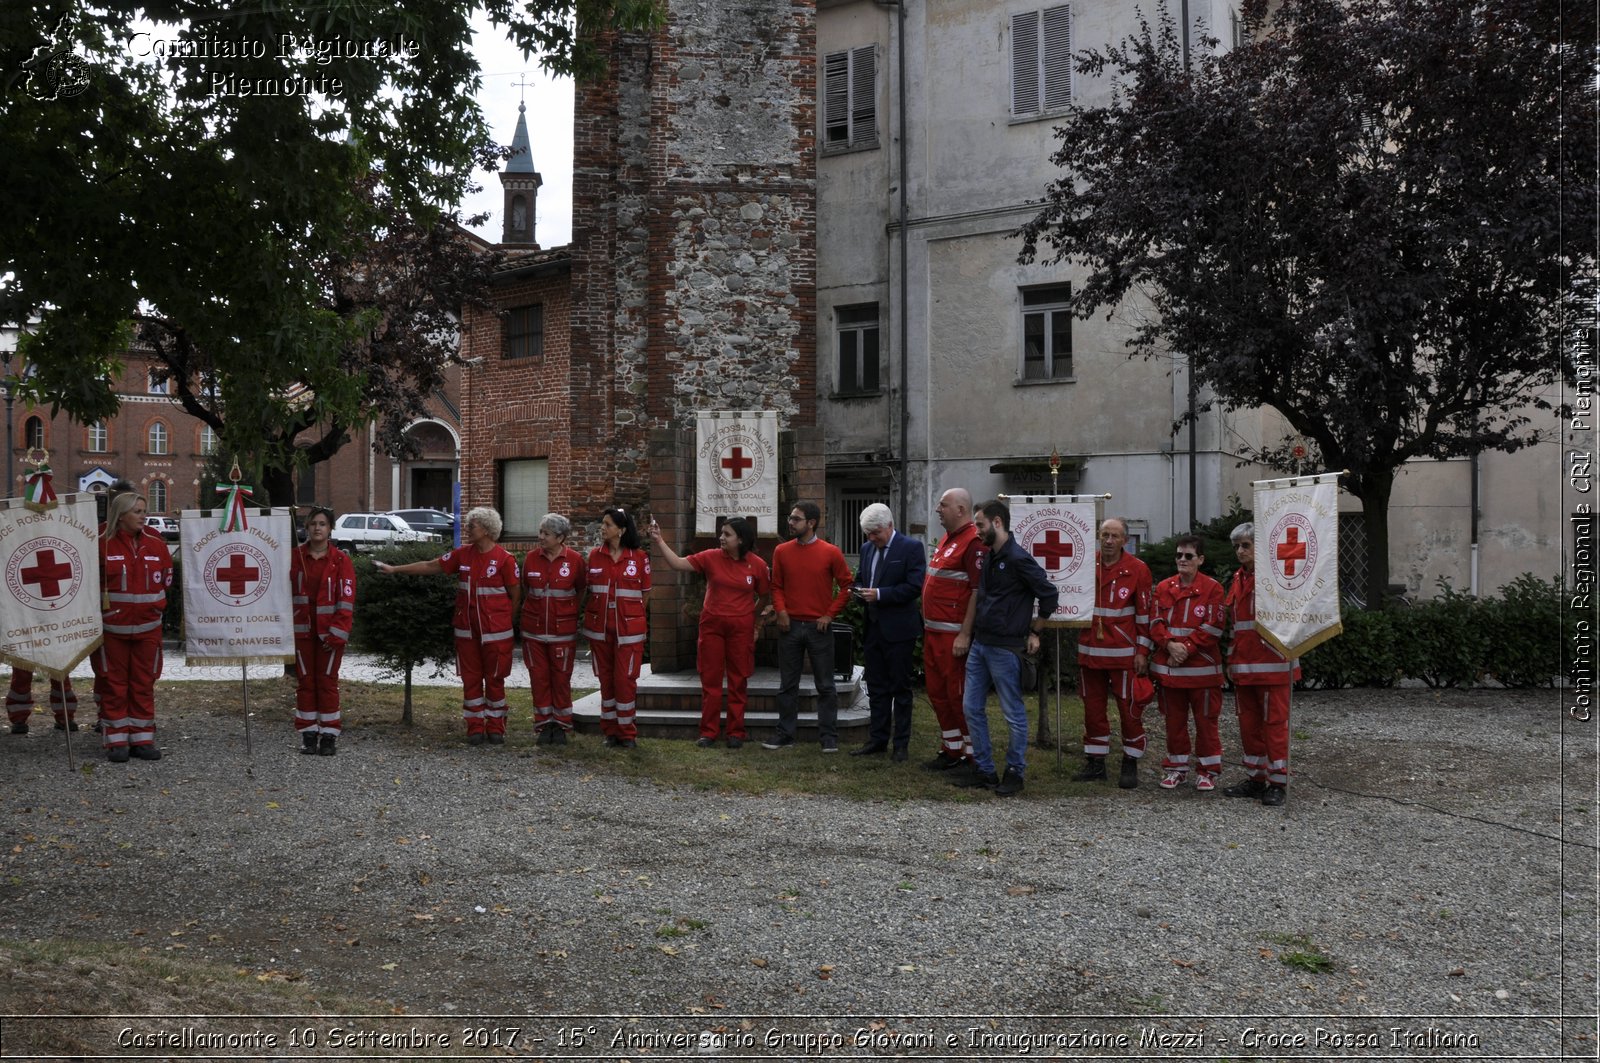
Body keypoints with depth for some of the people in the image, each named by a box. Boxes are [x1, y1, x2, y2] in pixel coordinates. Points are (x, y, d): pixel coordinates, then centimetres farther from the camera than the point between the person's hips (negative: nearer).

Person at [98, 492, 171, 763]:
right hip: (113, 626, -3)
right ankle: (116, 740, 10)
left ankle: (142, 738, 15)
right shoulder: (103, 544, -7)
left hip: (148, 626, 3)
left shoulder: (156, 544, 3)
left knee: (144, 683, 8)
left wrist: (157, 605, 7)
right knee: (115, 683, 4)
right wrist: (103, 606, 0)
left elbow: (167, 578, 12)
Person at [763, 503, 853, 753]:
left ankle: (828, 736, 9)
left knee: (825, 685, 2)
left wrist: (830, 614, -6)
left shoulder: (831, 552, -3)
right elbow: (776, 586, 10)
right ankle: (784, 733, 17)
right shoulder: (781, 551, 4)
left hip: (819, 627, -2)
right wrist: (780, 610, -6)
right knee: (788, 685, 8)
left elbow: (846, 585, 1)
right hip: (790, 626, 2)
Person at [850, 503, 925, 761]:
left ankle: (901, 744, 10)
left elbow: (915, 587, -16)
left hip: (898, 629, -6)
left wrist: (880, 594, -21)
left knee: (901, 688, 3)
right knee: (876, 688, 12)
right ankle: (877, 739, 20)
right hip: (872, 627, 6)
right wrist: (858, 590, -2)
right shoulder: (867, 548, 12)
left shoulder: (911, 548, -9)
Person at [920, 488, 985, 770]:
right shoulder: (947, 539, 16)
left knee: (959, 694, -2)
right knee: (938, 693, 15)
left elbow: (978, 592, -19)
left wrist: (965, 635, -22)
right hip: (933, 631, 10)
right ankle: (949, 749, 25)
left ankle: (969, 753, 8)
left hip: (954, 635, -10)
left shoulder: (973, 542, -15)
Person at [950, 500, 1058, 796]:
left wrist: (1033, 632, -5)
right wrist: (973, 630, 15)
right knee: (973, 709, 11)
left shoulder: (1018, 559, -15)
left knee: (1014, 713, 3)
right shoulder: (987, 557, 11)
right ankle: (983, 769, 21)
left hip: (1005, 648, -9)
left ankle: (1015, 772, 14)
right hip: (979, 644, 9)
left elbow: (1050, 595, -13)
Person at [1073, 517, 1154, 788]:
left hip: (1123, 652, -3)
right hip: (1090, 650, 4)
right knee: (1093, 708, 10)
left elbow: (1144, 613, -4)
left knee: (1130, 709, 1)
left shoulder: (1137, 569, -4)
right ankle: (1095, 763, 20)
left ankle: (1130, 764, 12)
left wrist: (1142, 651, -6)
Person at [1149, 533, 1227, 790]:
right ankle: (1176, 767, 21)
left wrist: (1187, 648, -15)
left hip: (1202, 666, -3)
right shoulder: (1163, 587, 7)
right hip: (1169, 665, 4)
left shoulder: (1212, 588, -4)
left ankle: (1207, 770, 14)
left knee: (1205, 719, 3)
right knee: (1174, 719, 10)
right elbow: (1155, 622, 3)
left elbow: (1212, 628, -10)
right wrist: (1170, 644, -14)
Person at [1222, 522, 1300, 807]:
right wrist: (1232, 658, 19)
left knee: (1275, 723, -1)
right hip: (1243, 664, 7)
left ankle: (1278, 783, 7)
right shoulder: (1238, 579, 15)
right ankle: (1256, 779, 22)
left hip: (1272, 663, -7)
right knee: (1248, 723, 11)